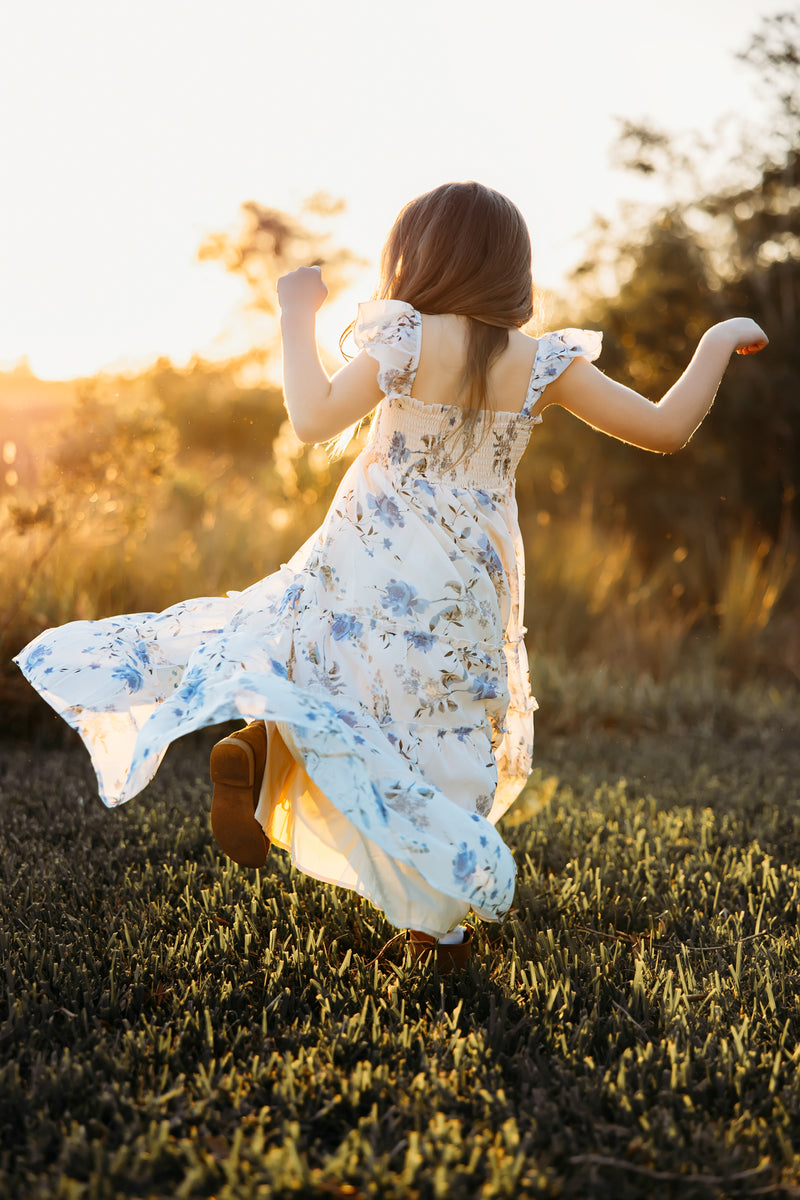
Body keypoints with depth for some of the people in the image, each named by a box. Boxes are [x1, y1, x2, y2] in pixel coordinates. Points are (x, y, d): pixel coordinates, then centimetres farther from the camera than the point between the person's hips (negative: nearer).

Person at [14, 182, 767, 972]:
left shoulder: (408, 340, -7)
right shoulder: (544, 364, -1)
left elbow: (314, 419, -14)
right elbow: (664, 430, -1)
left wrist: (297, 316, -3)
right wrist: (719, 341, 14)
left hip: (370, 563, -1)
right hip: (467, 588, 2)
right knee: (446, 730, 13)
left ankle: (257, 748, -18)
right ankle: (436, 921, 18)